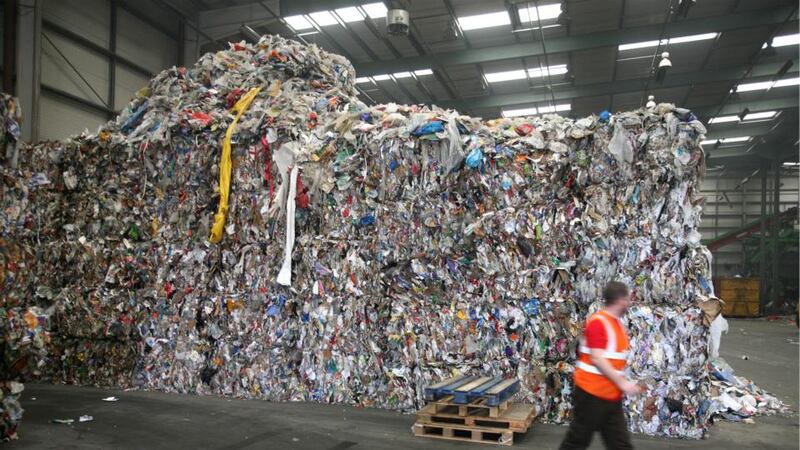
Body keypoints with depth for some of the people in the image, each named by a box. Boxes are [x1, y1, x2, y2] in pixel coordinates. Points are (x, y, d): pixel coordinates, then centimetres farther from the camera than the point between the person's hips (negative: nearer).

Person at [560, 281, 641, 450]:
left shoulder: (617, 323, 11)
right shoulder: (598, 322, -18)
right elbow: (597, 359, -24)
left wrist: (622, 383, 14)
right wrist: (622, 383, -22)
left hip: (612, 396, 9)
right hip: (592, 393, -9)